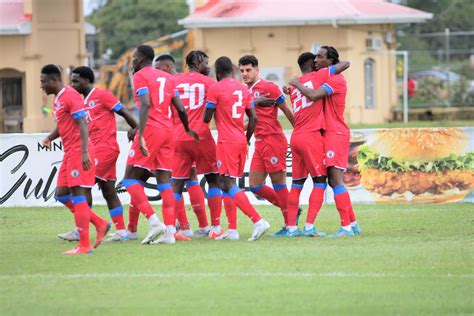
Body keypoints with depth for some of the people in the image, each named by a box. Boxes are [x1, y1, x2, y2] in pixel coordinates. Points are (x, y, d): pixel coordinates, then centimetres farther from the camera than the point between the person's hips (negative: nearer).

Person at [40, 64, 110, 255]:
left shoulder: (70, 96, -14)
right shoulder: (57, 99, 17)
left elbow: (82, 124, -20)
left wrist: (84, 152, -27)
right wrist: (50, 138, 8)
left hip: (78, 153, -10)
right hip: (69, 153, 10)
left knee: (77, 194, -9)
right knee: (61, 194, 9)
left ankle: (84, 245, -8)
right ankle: (100, 224, 14)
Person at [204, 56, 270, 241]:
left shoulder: (215, 88, -7)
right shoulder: (243, 89, 11)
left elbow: (207, 118, -5)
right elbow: (253, 118, 9)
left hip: (226, 142, -7)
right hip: (241, 142, 7)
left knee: (229, 185, -10)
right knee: (228, 184, 14)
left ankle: (258, 221, -23)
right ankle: (232, 231, 10)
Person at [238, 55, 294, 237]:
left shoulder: (268, 87, -8)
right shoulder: (246, 92, 15)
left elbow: (287, 111, -7)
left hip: (273, 139, -9)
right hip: (259, 143, 9)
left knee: (278, 182, -6)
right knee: (255, 185, 6)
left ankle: (289, 225, 1)